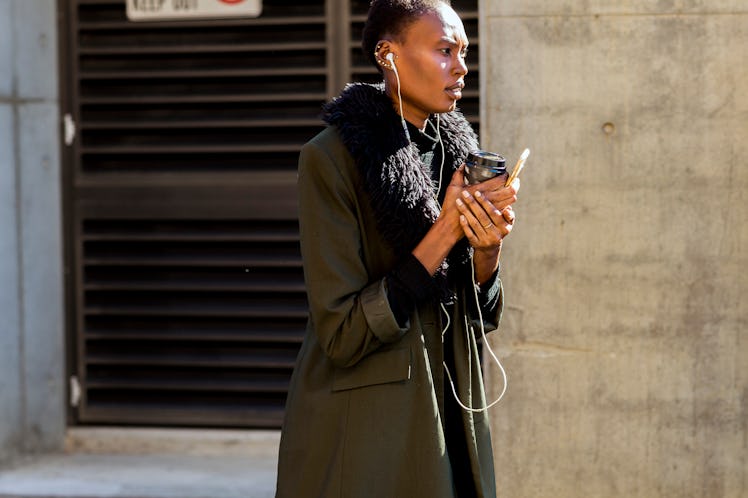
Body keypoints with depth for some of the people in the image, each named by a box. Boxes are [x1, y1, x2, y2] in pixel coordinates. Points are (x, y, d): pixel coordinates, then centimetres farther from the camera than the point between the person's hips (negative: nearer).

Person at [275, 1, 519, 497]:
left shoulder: (456, 150, 6)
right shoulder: (331, 158, -13)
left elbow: (484, 317, 10)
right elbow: (342, 336, -18)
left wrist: (487, 250, -11)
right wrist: (444, 232, -19)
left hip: (451, 417, 6)